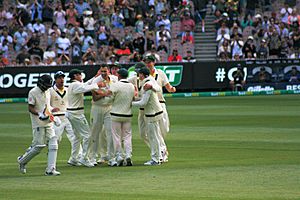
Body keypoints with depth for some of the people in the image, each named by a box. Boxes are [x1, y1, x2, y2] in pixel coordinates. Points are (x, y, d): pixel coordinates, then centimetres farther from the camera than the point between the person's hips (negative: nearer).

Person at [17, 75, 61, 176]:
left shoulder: (47, 92, 14)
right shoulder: (33, 92, -9)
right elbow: (30, 108, -14)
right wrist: (39, 114, -29)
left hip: (48, 123, 7)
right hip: (38, 124, -7)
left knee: (53, 145, -4)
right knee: (38, 146, -7)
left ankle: (50, 169, -4)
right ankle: (22, 160, 17)